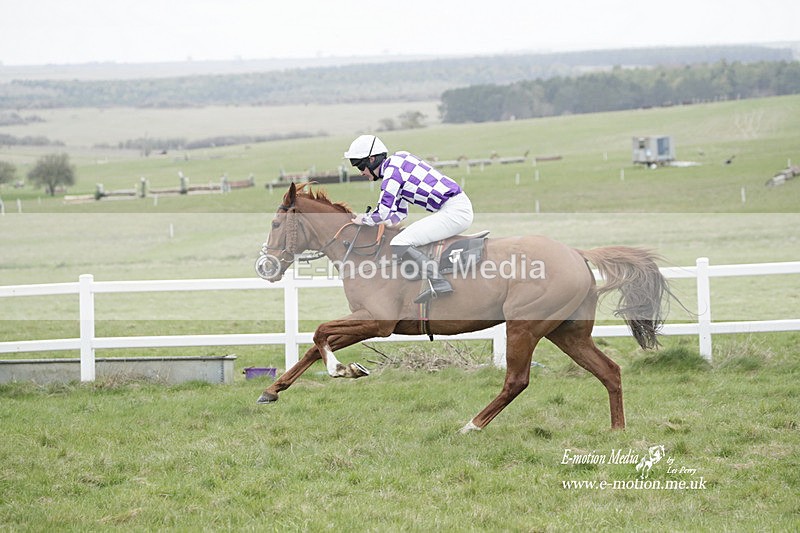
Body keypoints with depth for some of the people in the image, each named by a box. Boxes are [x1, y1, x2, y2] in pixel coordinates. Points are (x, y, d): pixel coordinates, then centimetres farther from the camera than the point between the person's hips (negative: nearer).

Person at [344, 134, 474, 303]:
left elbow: (383, 213, -15)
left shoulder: (392, 169, -11)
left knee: (399, 245, -16)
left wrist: (364, 219, 3)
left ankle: (437, 282, -28)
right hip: (460, 207, 10)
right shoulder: (396, 163, 19)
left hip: (454, 211, -10)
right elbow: (401, 212, 25)